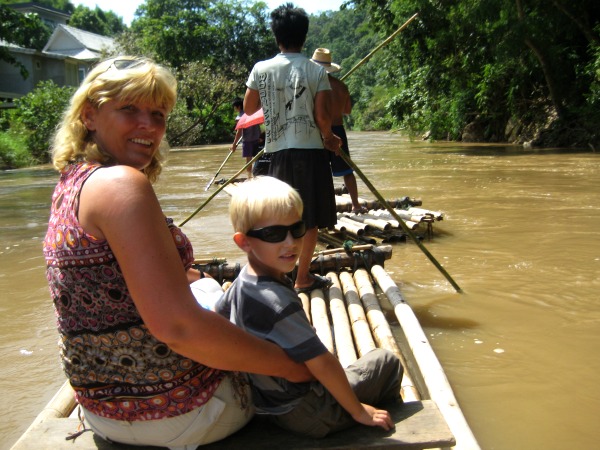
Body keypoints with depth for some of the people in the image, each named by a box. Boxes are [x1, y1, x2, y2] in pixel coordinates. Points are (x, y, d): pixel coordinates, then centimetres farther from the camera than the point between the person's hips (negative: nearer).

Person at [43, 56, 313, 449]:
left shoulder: (71, 183, 5)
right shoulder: (121, 183, -25)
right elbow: (177, 326, -32)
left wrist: (180, 276, 23)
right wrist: (289, 365, -21)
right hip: (170, 412, -9)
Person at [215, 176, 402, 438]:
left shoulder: (244, 280, -5)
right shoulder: (277, 301, -33)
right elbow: (322, 365, -28)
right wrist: (359, 411, -16)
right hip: (305, 414, -8)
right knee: (387, 362, 8)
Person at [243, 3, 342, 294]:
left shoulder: (261, 69, 1)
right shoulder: (316, 71, -4)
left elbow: (248, 109, 9)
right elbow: (322, 115, -9)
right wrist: (330, 138, 10)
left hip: (278, 152, 3)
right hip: (310, 151, -2)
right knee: (310, 219, 7)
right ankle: (303, 278, 14)